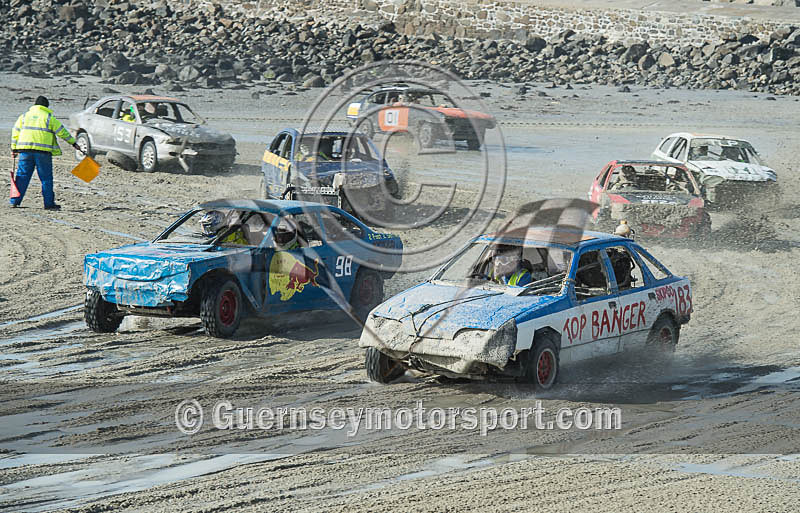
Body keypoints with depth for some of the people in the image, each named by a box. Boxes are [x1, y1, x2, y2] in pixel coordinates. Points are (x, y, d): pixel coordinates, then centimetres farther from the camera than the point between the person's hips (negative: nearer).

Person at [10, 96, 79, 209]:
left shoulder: (24, 116, 14)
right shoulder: (49, 118, 3)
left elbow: (15, 133, 14)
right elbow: (62, 132, 3)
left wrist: (14, 149, 19)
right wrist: (73, 143, 12)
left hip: (25, 150, 3)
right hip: (42, 152, -3)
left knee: (22, 176, 8)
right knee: (46, 178, 3)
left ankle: (15, 201, 6)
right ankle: (49, 203, 3)